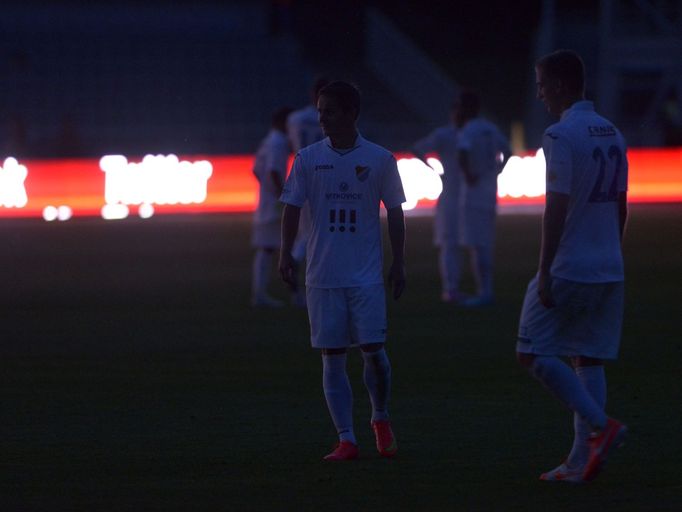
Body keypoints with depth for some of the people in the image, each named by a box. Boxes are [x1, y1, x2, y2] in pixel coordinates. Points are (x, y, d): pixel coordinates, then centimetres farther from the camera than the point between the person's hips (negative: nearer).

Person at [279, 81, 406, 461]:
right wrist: (287, 252, -6)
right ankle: (346, 440, 4)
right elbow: (292, 208, 6)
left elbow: (394, 212, 7)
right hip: (322, 275, 2)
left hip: (367, 274, -2)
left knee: (373, 349, -7)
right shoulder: (308, 159, 3)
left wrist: (399, 262, 5)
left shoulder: (380, 159, 0)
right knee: (333, 357, 0)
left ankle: (381, 418, 19)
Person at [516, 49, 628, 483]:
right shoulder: (613, 135, 12)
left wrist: (545, 272, -16)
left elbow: (557, 208, -18)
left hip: (568, 269, -8)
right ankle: (581, 461, 6)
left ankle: (601, 425, -13)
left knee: (534, 353, -1)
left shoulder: (561, 136, -13)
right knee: (589, 357, 9)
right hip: (608, 270, 8)